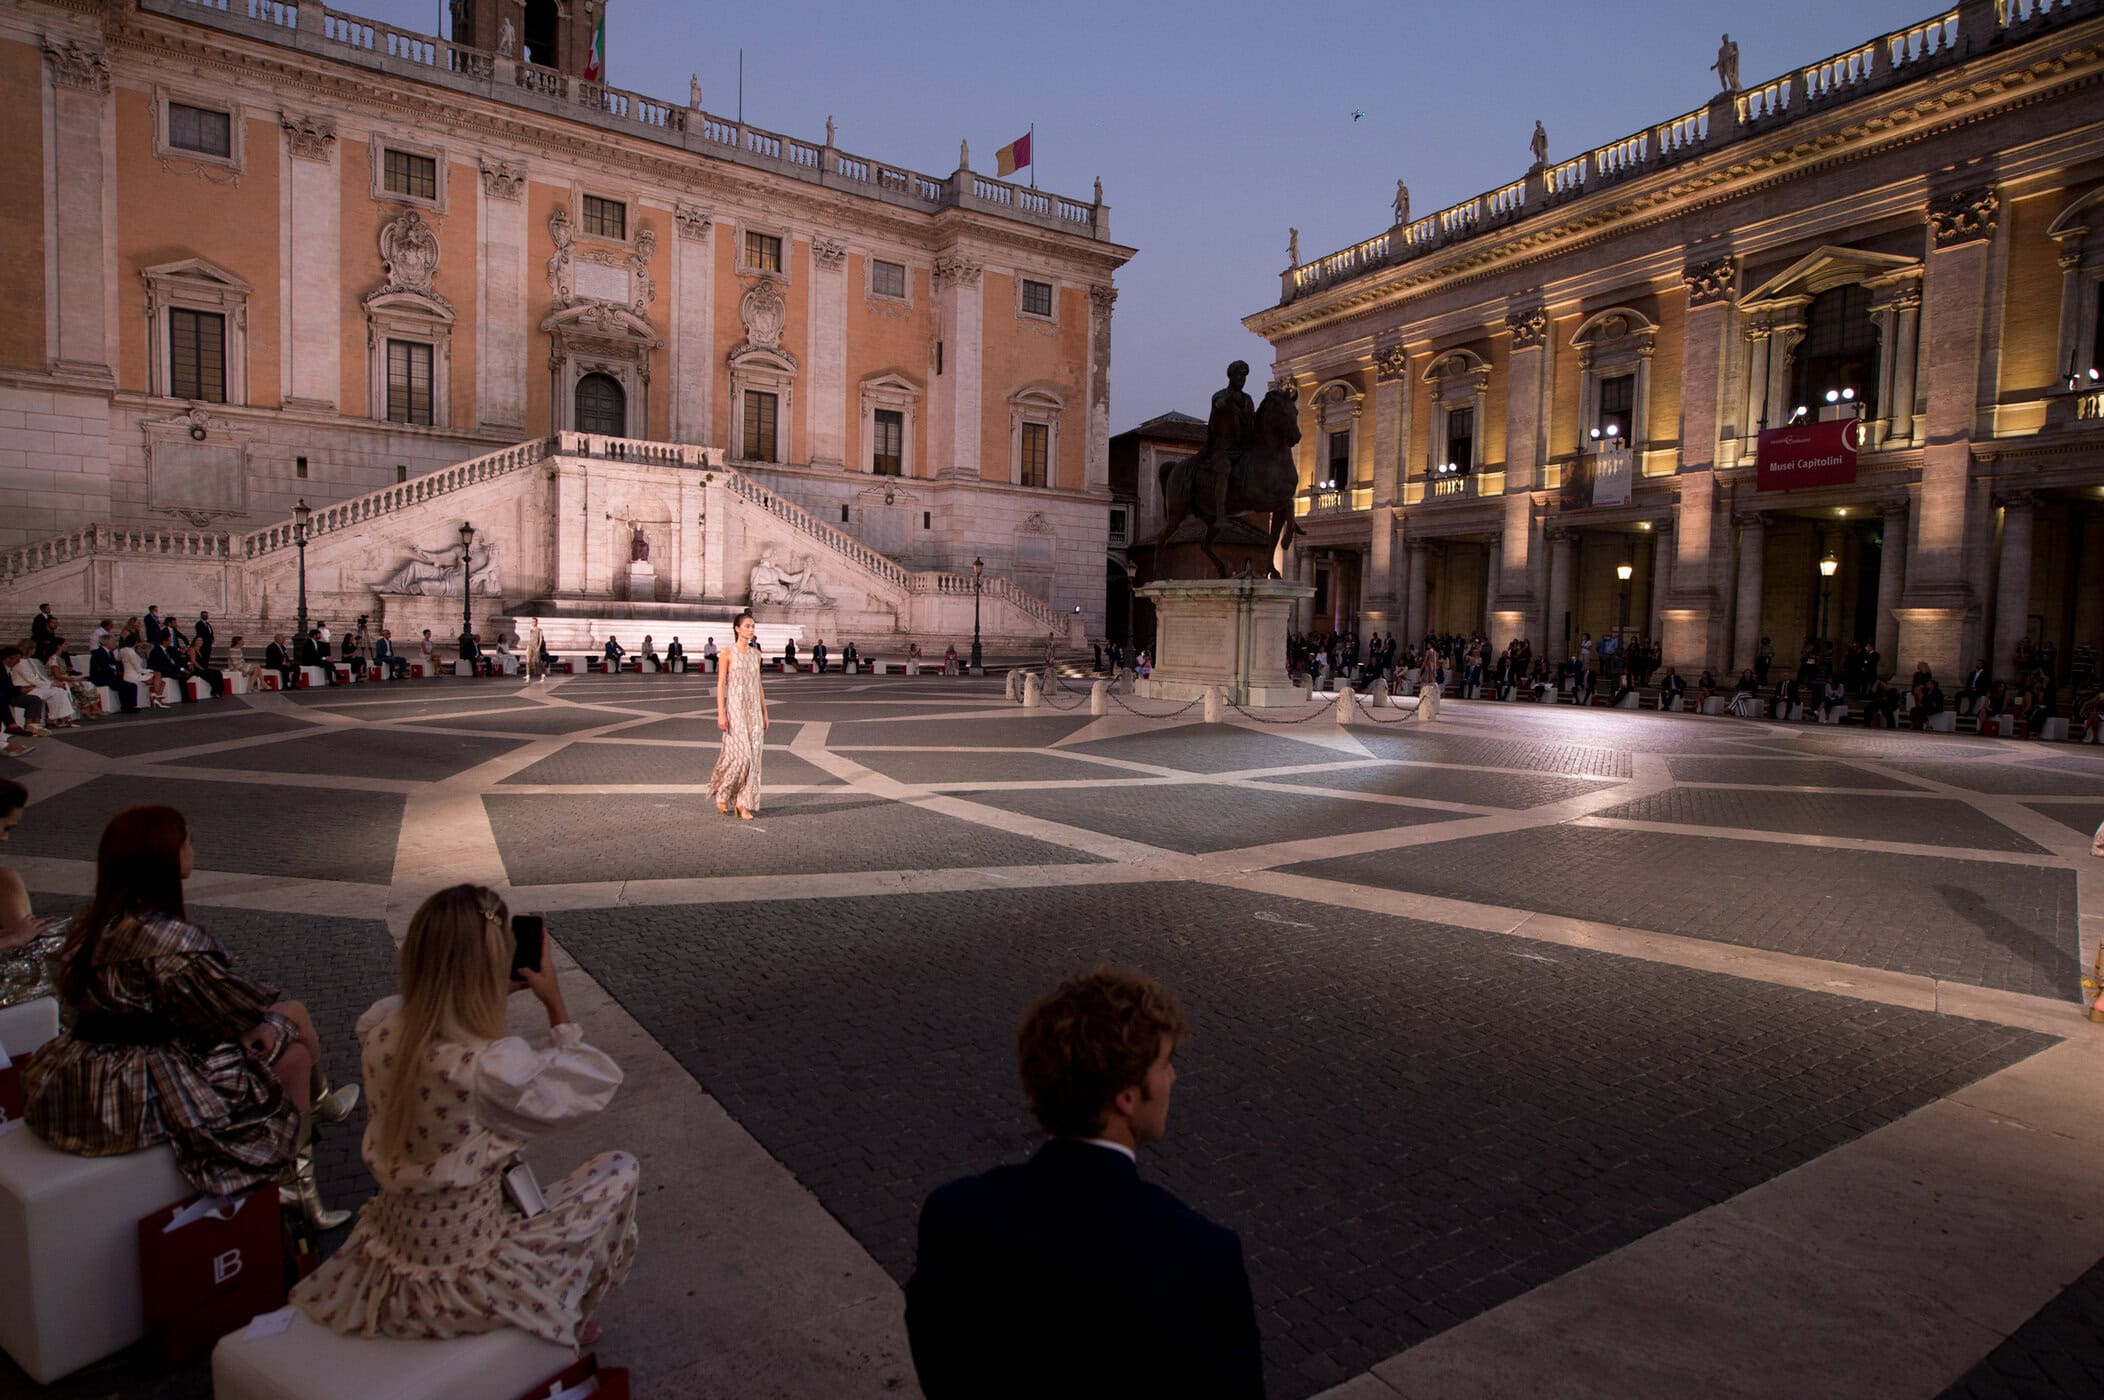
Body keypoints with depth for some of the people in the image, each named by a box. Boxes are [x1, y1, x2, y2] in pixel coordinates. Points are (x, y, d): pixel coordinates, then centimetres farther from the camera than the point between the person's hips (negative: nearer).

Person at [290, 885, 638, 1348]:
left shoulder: (380, 1031, -14)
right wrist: (554, 1002, -8)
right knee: (619, 1171, 9)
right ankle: (565, 1317, 27)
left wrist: (491, 994, 4)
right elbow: (599, 1083, -15)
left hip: (390, 1257, 7)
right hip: (464, 1279, -7)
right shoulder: (496, 1068, -33)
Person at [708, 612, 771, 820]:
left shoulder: (755, 654, 11)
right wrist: (721, 713, -13)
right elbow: (720, 684, -7)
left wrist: (764, 712, 13)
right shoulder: (728, 652, -4)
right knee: (740, 755, -11)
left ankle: (744, 804, 8)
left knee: (753, 756, 1)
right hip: (735, 709, -5)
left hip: (753, 710, 5)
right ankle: (721, 793, 13)